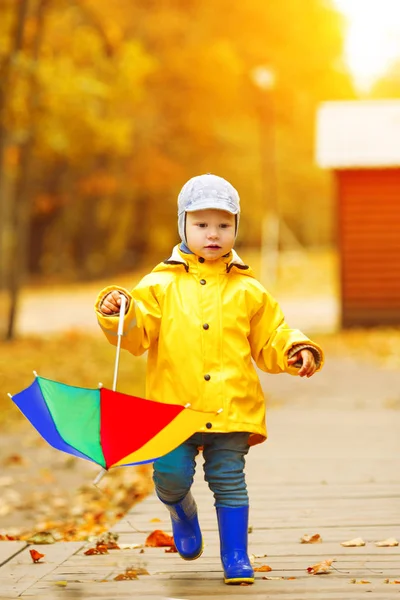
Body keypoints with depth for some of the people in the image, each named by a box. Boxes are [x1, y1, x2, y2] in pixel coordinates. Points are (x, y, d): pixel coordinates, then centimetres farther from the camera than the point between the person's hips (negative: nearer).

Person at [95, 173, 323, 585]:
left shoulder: (248, 291, 11)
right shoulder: (160, 284, 7)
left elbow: (271, 342, 16)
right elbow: (137, 337, 1)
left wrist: (296, 352, -3)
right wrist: (118, 316, -18)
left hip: (232, 407, 1)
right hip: (174, 405, -1)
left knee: (229, 480, 0)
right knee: (170, 474, -11)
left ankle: (236, 556, 13)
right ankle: (183, 512, 24)